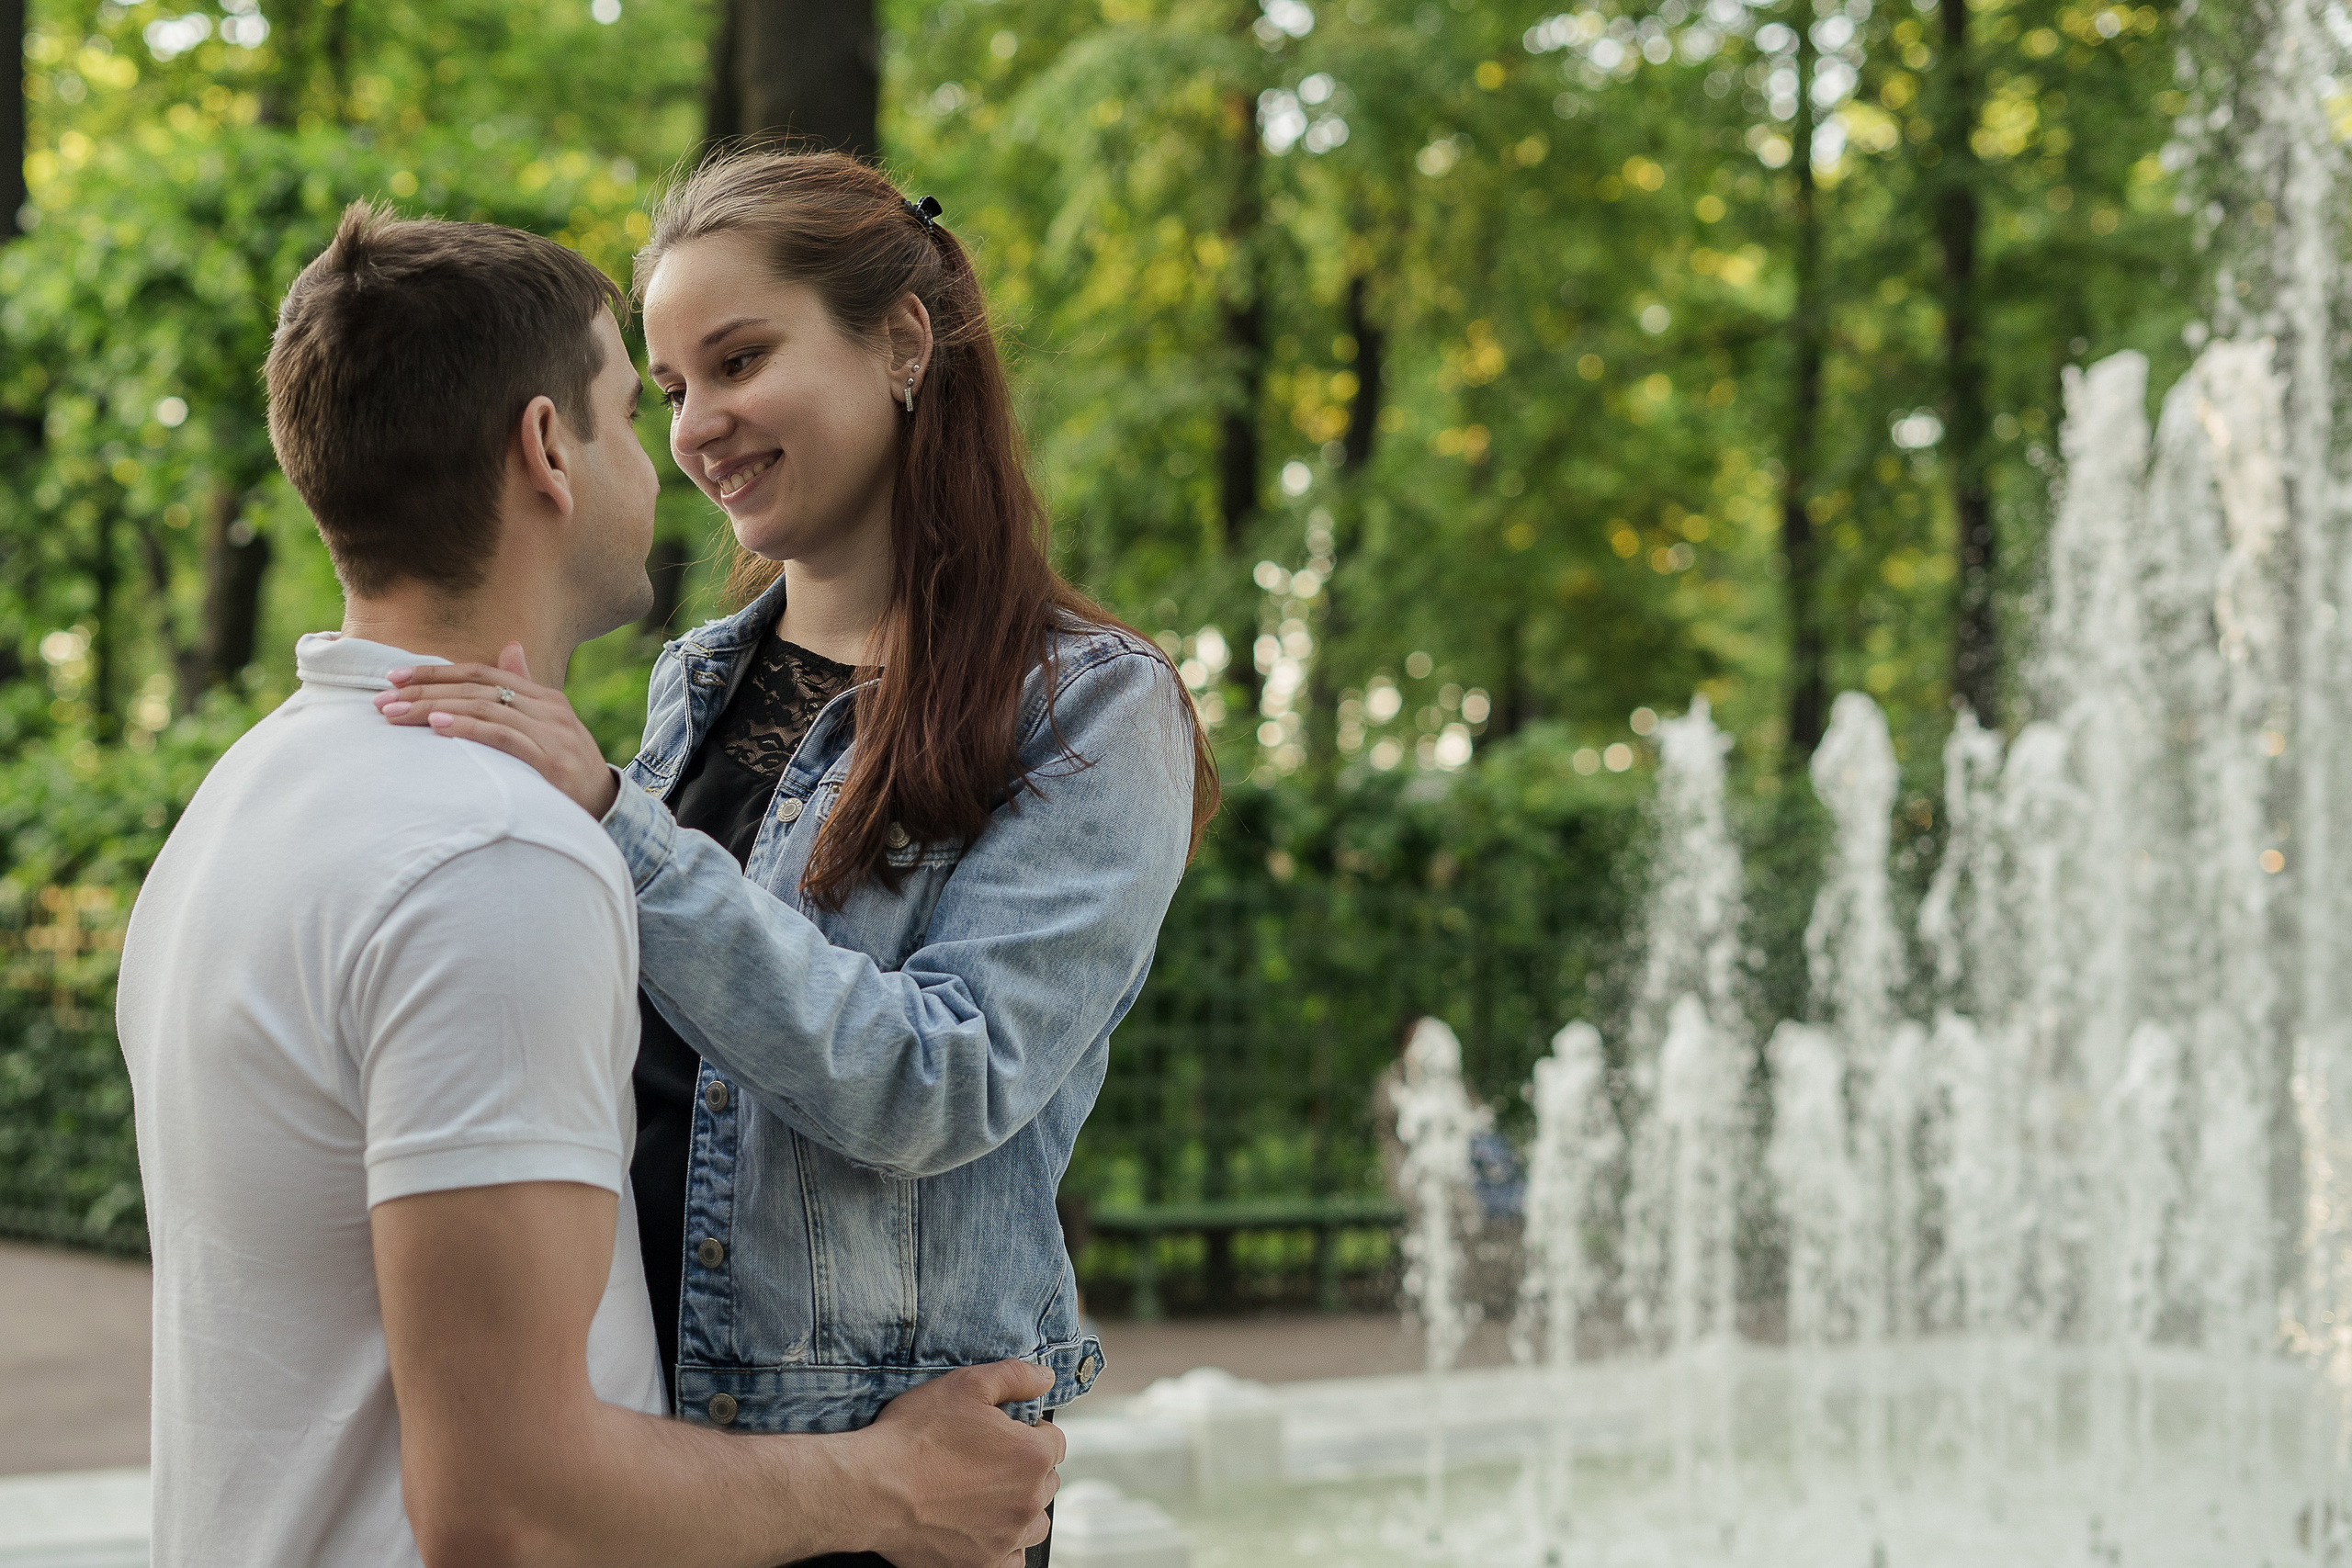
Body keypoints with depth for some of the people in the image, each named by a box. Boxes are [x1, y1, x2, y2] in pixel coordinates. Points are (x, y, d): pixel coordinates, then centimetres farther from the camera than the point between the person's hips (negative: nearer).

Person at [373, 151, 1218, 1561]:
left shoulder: (1091, 708, -10)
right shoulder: (695, 683, 8)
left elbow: (937, 1089, -22)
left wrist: (615, 824, -25)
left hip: (882, 1446, -5)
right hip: (626, 1408, 6)